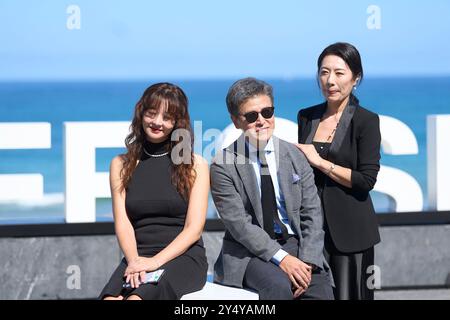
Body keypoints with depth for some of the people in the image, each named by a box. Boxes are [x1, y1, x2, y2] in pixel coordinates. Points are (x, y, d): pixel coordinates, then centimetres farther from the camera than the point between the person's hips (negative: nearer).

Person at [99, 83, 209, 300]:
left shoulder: (196, 165, 9)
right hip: (138, 256, 2)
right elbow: (122, 222, 6)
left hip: (183, 256, -2)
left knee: (138, 297, -36)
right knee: (111, 297, -34)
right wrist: (134, 260, -14)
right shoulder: (121, 165, 15)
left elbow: (194, 229, 1)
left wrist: (156, 261, -13)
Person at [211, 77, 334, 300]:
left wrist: (307, 262, -11)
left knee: (321, 290, -24)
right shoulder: (223, 166, -3)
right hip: (249, 251, -3)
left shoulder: (295, 157, 8)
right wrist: (281, 258, -19)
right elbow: (238, 224, -10)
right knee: (279, 286, -33)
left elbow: (312, 214, 5)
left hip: (295, 243, 3)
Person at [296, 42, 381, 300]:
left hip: (349, 228, -4)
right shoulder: (307, 117, 10)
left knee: (348, 293, -4)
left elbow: (367, 180, -12)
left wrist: (320, 162, -12)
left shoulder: (366, 121, -5)